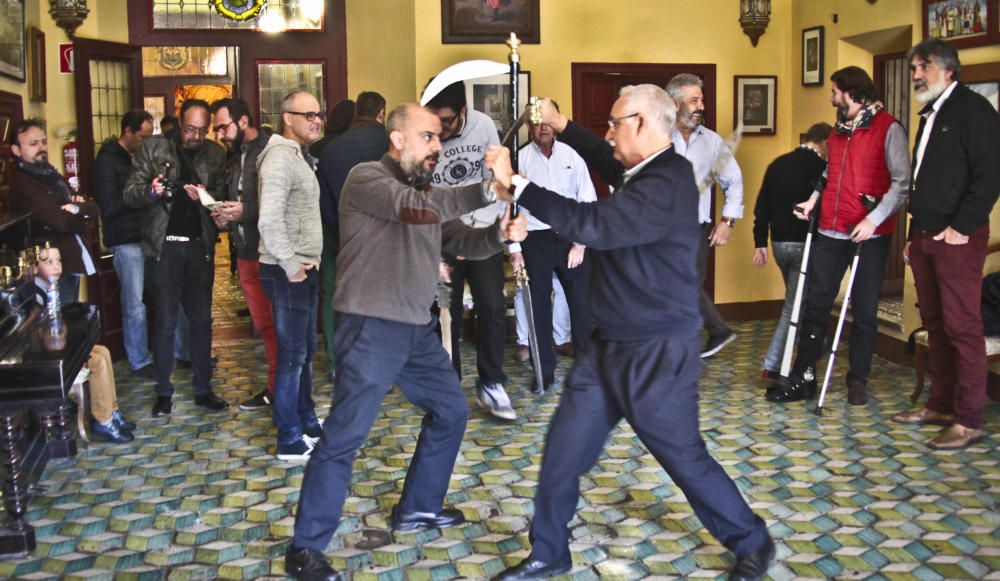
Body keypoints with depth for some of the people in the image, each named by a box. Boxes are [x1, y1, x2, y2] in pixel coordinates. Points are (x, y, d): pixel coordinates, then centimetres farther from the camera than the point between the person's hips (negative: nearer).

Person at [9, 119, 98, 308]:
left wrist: (78, 207, -14)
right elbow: (62, 222, -23)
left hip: (72, 264, 9)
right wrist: (80, 216, -2)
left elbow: (93, 208, 8)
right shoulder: (22, 185, -14)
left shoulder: (52, 176, 15)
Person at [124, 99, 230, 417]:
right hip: (164, 246, -2)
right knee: (165, 321, 4)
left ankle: (203, 388, 20)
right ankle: (164, 392, 16)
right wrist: (150, 191, -24)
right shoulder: (153, 148, 0)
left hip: (200, 246, 2)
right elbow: (130, 193, -3)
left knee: (201, 319, 9)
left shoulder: (215, 154, 5)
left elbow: (222, 197, 5)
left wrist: (205, 197, -17)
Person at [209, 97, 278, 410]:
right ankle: (275, 388, 22)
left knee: (280, 324, -1)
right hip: (247, 254, 8)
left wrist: (245, 211, -19)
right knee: (264, 325, 13)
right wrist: (224, 217, 6)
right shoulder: (235, 156, 16)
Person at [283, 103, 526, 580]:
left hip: (416, 329, 9)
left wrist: (499, 234, -10)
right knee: (344, 436, -7)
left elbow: (462, 242, 11)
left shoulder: (426, 189, 15)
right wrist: (486, 191, -32)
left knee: (451, 411, 17)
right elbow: (416, 208, -29)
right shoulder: (367, 178, -11)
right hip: (370, 328, -9)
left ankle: (418, 507, 34)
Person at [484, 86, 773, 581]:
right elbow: (610, 164, 30)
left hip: (657, 357, -9)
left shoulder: (666, 185, -24)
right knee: (562, 452, 10)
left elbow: (593, 226, -35)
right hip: (610, 346, 9)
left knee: (684, 458, 5)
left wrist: (516, 184, -31)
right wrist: (561, 126, 26)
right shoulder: (648, 170, 6)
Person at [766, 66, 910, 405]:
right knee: (815, 304, 5)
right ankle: (802, 378, 11)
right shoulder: (837, 131, 13)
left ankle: (858, 380, 19)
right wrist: (813, 200, 9)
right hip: (830, 231, 6)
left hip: (869, 235, -6)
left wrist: (874, 219, -22)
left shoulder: (888, 129, -7)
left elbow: (902, 182, -13)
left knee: (864, 311, 6)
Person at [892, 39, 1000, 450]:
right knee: (935, 325, 12)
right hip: (925, 237, 9)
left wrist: (962, 226, -18)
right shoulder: (929, 116, 20)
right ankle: (941, 405, 21)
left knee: (962, 327, -6)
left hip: (958, 238, -9)